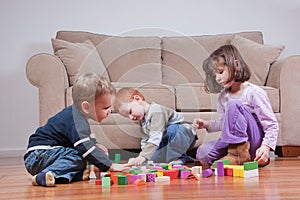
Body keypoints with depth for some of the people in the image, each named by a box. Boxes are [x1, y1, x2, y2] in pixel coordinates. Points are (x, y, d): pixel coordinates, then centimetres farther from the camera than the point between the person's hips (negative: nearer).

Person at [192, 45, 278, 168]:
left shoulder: (254, 92, -11)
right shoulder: (223, 96, 10)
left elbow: (272, 125, -12)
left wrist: (265, 147, -27)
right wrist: (206, 124, 7)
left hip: (254, 145, -6)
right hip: (233, 143, 6)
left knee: (234, 105, -27)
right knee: (202, 153, -20)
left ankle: (238, 153, -25)